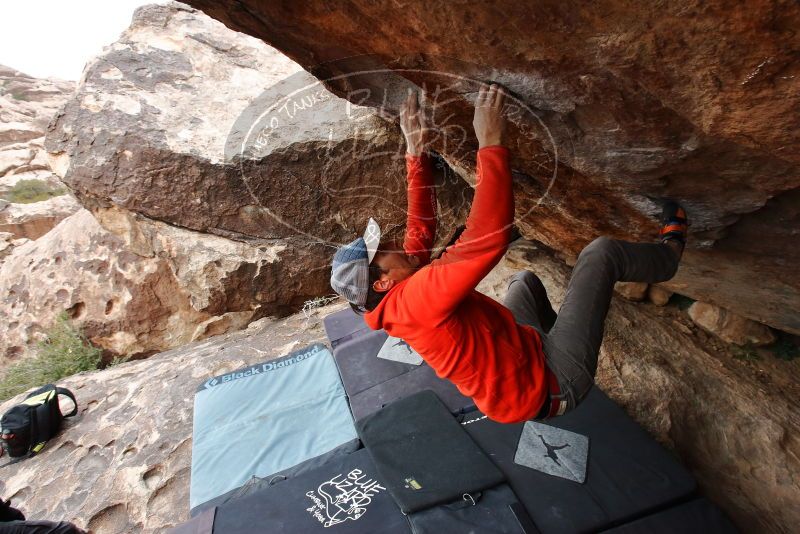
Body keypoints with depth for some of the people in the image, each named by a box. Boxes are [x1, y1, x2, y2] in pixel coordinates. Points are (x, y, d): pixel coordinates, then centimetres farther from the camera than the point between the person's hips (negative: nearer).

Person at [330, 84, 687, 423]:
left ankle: (551, 333, 48)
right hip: (552, 383, -8)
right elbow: (488, 236, -42)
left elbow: (421, 228, 2)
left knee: (524, 280, 28)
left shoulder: (396, 302, -3)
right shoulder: (418, 298, -33)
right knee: (601, 252, -4)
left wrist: (415, 151, 0)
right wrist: (490, 144, -34)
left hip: (526, 362, 8)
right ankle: (668, 253, 28)